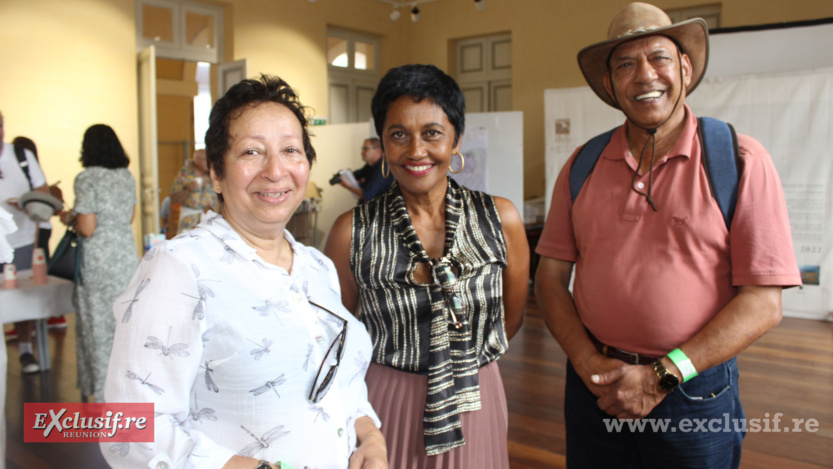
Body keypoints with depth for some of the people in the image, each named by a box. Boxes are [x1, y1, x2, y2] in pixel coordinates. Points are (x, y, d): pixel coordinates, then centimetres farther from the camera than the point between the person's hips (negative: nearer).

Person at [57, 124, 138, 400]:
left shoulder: (87, 178, -13)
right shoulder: (127, 176, 7)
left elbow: (87, 228, -17)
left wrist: (69, 219, 3)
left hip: (99, 262, -6)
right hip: (127, 256, 6)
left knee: (99, 325, 5)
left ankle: (105, 391, 14)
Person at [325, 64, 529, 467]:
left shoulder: (500, 219, -7)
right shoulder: (353, 232, -12)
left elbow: (511, 317, 5)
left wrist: (464, 360, 7)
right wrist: (396, 369, -1)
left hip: (477, 405, 2)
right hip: (385, 407, -1)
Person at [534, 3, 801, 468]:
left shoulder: (740, 160, -6)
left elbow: (764, 303, -10)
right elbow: (551, 276, 2)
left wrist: (662, 376, -15)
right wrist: (590, 364, -11)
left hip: (695, 395, -2)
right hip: (595, 387, 3)